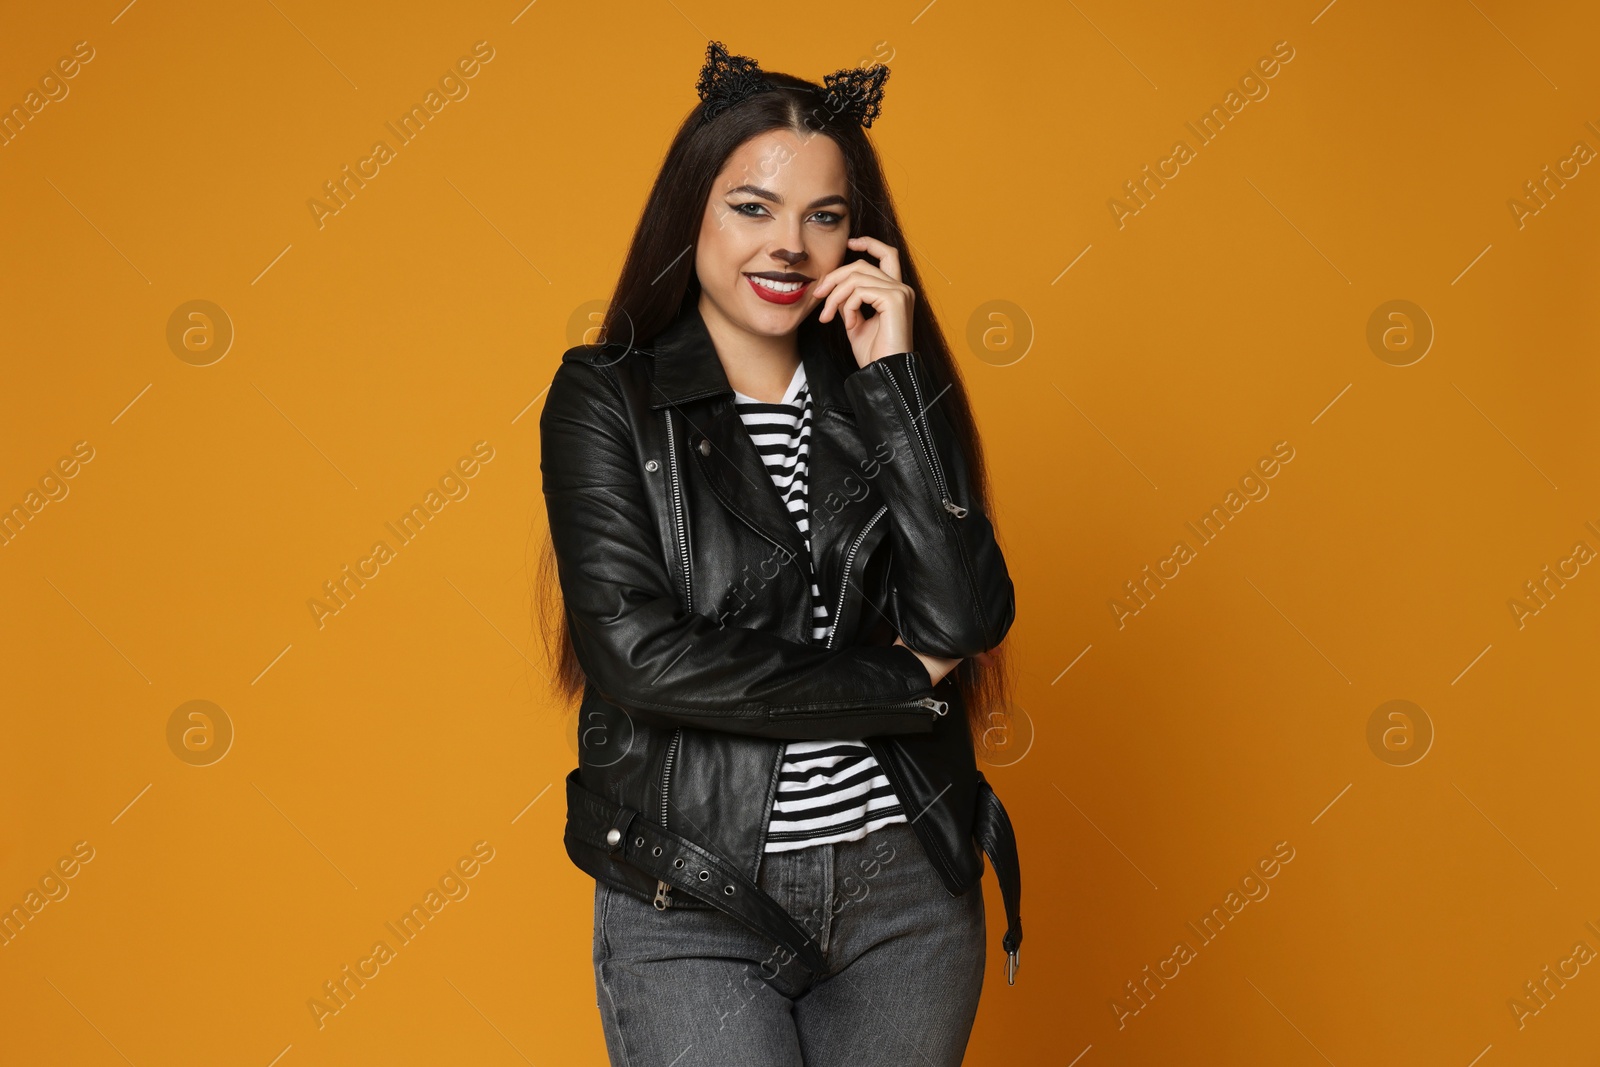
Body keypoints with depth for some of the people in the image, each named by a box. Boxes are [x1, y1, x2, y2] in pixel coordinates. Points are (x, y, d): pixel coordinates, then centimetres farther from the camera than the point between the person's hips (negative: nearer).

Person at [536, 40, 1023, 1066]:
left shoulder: (883, 393, 6)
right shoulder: (605, 398, -3)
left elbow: (965, 621, -8)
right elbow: (641, 655, -15)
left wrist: (892, 374, -9)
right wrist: (904, 682, -10)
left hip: (904, 887, 3)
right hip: (692, 905, -3)